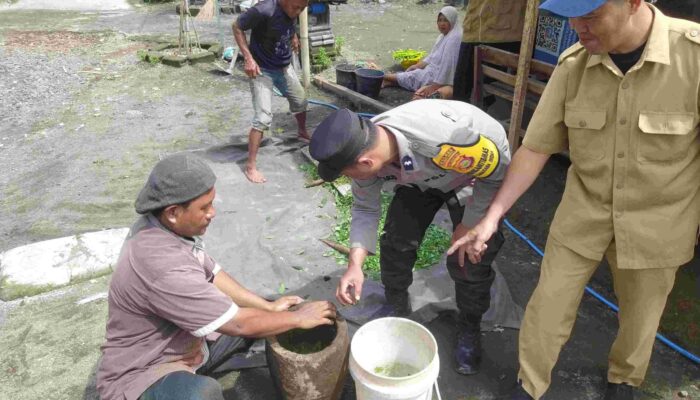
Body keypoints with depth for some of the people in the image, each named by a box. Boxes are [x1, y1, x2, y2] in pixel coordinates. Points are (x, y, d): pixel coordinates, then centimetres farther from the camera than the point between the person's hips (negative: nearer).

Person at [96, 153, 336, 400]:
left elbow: (211, 274, 5)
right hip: (139, 376, -9)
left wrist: (269, 306, 2)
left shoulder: (162, 225, -9)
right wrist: (298, 318, -13)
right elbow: (239, 324, -27)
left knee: (258, 316, 7)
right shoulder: (162, 267, -35)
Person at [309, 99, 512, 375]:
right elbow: (365, 209, -11)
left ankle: (469, 328, 19)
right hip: (421, 175, 5)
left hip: (477, 176, -4)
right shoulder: (362, 149, -26)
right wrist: (355, 265, -23)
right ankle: (396, 304, 30)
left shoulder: (437, 136, -46)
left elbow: (497, 170, -29)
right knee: (396, 241, 2)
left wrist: (469, 225, -19)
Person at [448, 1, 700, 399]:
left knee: (640, 312, 20)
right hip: (584, 211, 2)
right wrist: (492, 216, -11)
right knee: (549, 304, 8)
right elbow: (536, 147, -9)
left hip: (656, 223, -1)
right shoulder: (574, 65, -13)